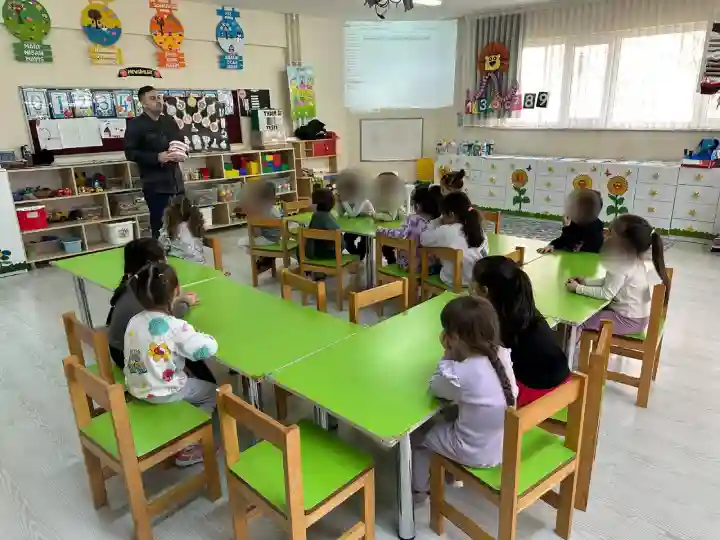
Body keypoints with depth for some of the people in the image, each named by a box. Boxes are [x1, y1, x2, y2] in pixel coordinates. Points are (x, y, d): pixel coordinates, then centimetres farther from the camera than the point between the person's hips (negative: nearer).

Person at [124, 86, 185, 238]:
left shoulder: (170, 121, 15)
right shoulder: (135, 125, -4)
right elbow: (130, 153, -11)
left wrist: (181, 154, -1)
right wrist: (157, 157, -21)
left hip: (175, 180, 6)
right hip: (155, 184, -6)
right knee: (160, 224, -3)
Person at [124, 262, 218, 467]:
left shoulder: (134, 321, -5)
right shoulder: (176, 327, -26)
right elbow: (209, 349, -27)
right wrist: (199, 336, -4)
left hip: (136, 389, 7)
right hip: (163, 394, -7)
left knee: (193, 381, 29)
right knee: (213, 392, 13)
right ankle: (188, 448, 9)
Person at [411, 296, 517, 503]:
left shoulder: (460, 374, -31)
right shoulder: (503, 355, -12)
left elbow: (435, 387, -9)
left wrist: (448, 355, -7)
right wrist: (456, 356, -5)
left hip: (476, 453, -6)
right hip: (505, 443, 7)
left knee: (417, 432, 17)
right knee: (447, 417, 31)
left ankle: (419, 489, 37)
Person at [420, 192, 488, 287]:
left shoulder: (445, 231, -20)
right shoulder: (477, 229, -4)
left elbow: (423, 239, -5)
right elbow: (484, 255, 6)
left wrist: (437, 222, 5)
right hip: (477, 279, 5)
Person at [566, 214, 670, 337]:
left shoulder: (623, 266, -29)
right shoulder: (632, 259, 0)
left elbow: (606, 294, -25)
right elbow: (610, 282, 10)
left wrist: (578, 288, -18)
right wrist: (586, 282, 3)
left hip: (629, 320, -10)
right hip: (635, 314, 10)